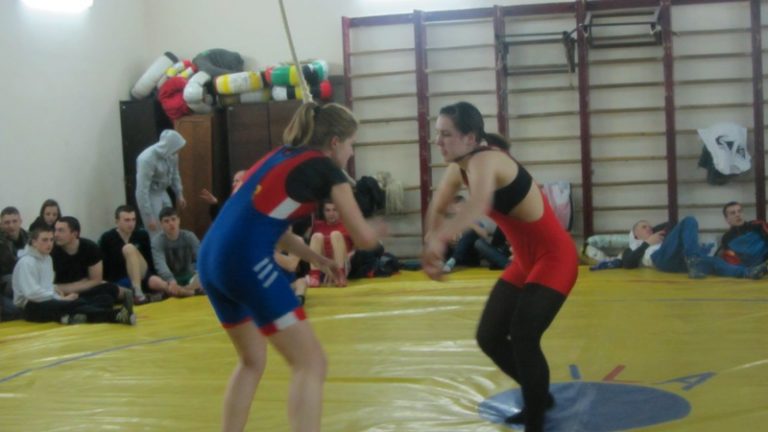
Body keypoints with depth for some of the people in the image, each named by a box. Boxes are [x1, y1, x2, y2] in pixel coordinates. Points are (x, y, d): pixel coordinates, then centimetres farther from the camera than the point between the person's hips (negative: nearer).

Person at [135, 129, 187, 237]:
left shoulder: (172, 154, -9)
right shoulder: (147, 159, -31)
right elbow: (142, 190, -30)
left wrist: (179, 194, 19)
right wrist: (149, 217, -28)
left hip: (163, 193, 7)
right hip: (149, 196, -7)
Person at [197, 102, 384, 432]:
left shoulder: (281, 157, 23)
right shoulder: (327, 169, 2)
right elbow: (363, 238, 2)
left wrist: (315, 259, 28)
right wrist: (378, 231, 25)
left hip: (211, 258, 8)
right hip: (246, 262, -8)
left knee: (252, 361, 25)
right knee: (310, 364, 2)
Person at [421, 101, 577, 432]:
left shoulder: (484, 161, -28)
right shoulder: (458, 168, 0)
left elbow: (478, 205, -50)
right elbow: (436, 210, 8)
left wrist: (440, 240, -62)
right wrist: (432, 245, -9)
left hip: (554, 258, -9)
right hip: (524, 261, 9)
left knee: (523, 337, -23)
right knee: (488, 337, 10)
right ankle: (540, 397, 33)